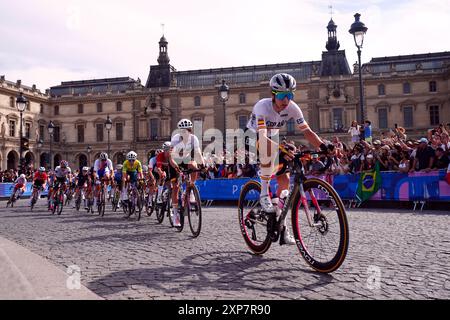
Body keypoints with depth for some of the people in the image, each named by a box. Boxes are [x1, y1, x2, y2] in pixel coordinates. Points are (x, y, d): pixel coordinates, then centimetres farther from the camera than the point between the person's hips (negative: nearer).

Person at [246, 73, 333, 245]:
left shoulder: (292, 108, -18)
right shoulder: (263, 106, -32)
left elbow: (307, 131, -17)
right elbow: (263, 137, -45)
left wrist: (324, 147, -34)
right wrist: (282, 150, -62)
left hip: (272, 139, 5)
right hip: (252, 140, -5)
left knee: (284, 180, -7)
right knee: (269, 145, -41)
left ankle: (281, 227, 6)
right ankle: (264, 194, -26)